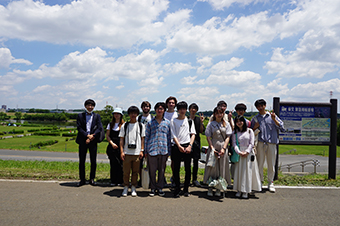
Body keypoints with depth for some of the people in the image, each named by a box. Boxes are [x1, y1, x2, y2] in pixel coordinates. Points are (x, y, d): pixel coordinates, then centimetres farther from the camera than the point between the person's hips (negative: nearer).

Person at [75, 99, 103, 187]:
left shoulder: (97, 116, 7)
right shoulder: (80, 116, 6)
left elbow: (99, 128, -3)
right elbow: (79, 128, -4)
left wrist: (92, 137, -13)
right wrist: (87, 135, -16)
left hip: (93, 141, 0)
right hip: (83, 141, 0)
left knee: (93, 161, 4)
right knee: (82, 161, 4)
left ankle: (92, 179, 16)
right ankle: (82, 179, 15)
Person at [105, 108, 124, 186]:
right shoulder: (110, 124, 14)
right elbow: (107, 136, 11)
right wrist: (112, 143, -3)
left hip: (121, 146, -2)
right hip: (112, 146, 3)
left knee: (120, 163, -5)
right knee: (113, 163, 1)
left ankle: (120, 181, 5)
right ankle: (113, 181, 11)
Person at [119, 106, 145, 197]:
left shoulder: (141, 125, 7)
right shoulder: (124, 125, 6)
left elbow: (142, 138, 8)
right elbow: (121, 139, 4)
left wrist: (142, 150, 0)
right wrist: (122, 151, -3)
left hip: (137, 153, 0)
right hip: (127, 152, 0)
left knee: (135, 171, 6)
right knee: (126, 171, 4)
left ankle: (133, 188, 18)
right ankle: (126, 187, 19)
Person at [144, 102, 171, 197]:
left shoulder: (167, 122, 9)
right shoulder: (150, 122, 7)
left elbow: (169, 137, 11)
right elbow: (146, 136, 8)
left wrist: (169, 150, 6)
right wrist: (145, 150, 4)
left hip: (163, 150, 1)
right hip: (152, 150, -1)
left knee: (162, 170, 7)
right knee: (152, 170, 3)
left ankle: (160, 187, 21)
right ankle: (153, 188, 18)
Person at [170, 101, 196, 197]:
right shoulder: (173, 121, 6)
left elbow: (193, 134, 6)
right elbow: (174, 135, 0)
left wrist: (190, 146, -8)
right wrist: (179, 146, -12)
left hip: (187, 146, 1)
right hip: (177, 147, -1)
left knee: (188, 169, 3)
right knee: (176, 169, 1)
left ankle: (186, 189, 15)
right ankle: (177, 189, 13)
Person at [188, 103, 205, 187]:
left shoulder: (198, 119, 10)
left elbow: (201, 131, 3)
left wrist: (201, 122, -9)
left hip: (196, 140, 3)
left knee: (196, 161, 5)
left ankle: (194, 179, 16)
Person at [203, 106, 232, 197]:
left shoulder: (226, 124, 6)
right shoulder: (211, 124, 4)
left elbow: (227, 137, 3)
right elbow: (208, 137, 1)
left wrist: (223, 148, -8)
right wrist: (212, 148, -10)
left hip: (223, 148, 1)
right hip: (213, 147, -1)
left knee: (222, 168, 2)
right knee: (212, 167, -1)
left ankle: (218, 189, 13)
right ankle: (210, 188, 9)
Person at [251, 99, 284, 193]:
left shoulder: (272, 116, 10)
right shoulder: (255, 118, 13)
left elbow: (281, 127, 1)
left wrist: (274, 119, -12)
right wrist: (255, 127, -5)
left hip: (271, 143, 0)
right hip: (260, 143, 0)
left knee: (271, 164, 5)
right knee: (259, 163, 2)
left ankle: (270, 183, 19)